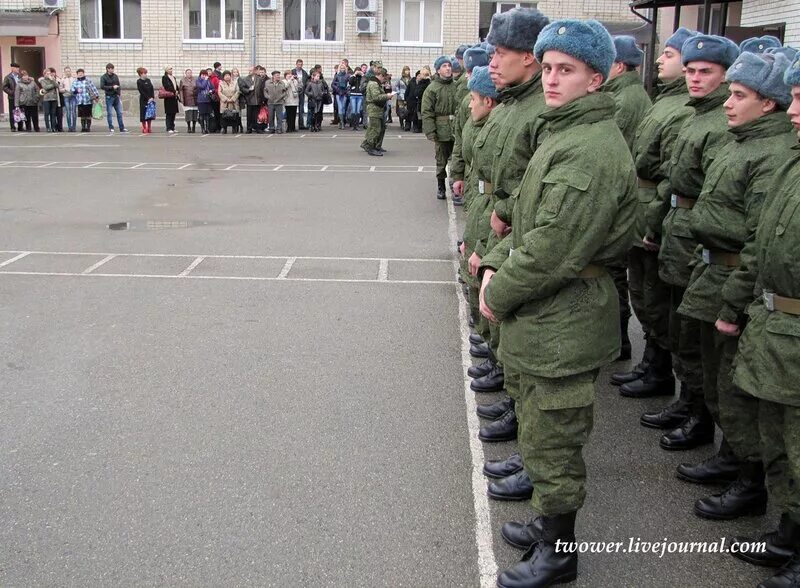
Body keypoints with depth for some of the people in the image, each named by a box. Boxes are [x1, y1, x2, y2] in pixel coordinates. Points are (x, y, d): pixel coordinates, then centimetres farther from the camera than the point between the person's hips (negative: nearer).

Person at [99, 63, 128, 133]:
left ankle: (122, 128, 6)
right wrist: (112, 87, -17)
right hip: (109, 97, -4)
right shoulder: (103, 77, -3)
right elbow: (102, 86, -12)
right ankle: (111, 128, 6)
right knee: (109, 113, 0)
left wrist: (120, 93, 3)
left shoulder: (115, 76, 10)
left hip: (116, 96, 4)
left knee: (119, 112, 3)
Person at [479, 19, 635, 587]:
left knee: (552, 439, 4)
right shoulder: (567, 134, 13)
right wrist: (496, 265, 3)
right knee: (546, 433, 23)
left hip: (563, 324, -10)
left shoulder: (592, 150, -22)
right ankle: (550, 524, 41)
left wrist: (500, 294, -14)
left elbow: (554, 250, -27)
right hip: (547, 314, 10)